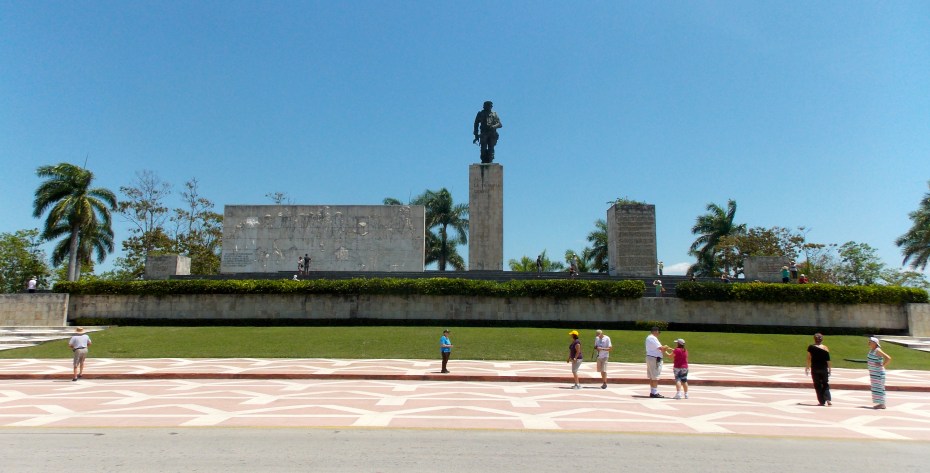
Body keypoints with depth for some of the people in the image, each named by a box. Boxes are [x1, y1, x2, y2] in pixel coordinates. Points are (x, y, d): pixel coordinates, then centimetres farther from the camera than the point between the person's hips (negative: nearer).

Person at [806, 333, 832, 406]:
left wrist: (808, 367, 5)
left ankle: (822, 401, 2)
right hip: (824, 369, 1)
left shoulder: (811, 347, -5)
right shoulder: (825, 348, -3)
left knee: (817, 385, 5)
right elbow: (828, 360, -4)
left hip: (815, 369, -1)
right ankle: (828, 399, -3)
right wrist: (830, 368, 4)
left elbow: (809, 358, -4)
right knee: (825, 385, 13)